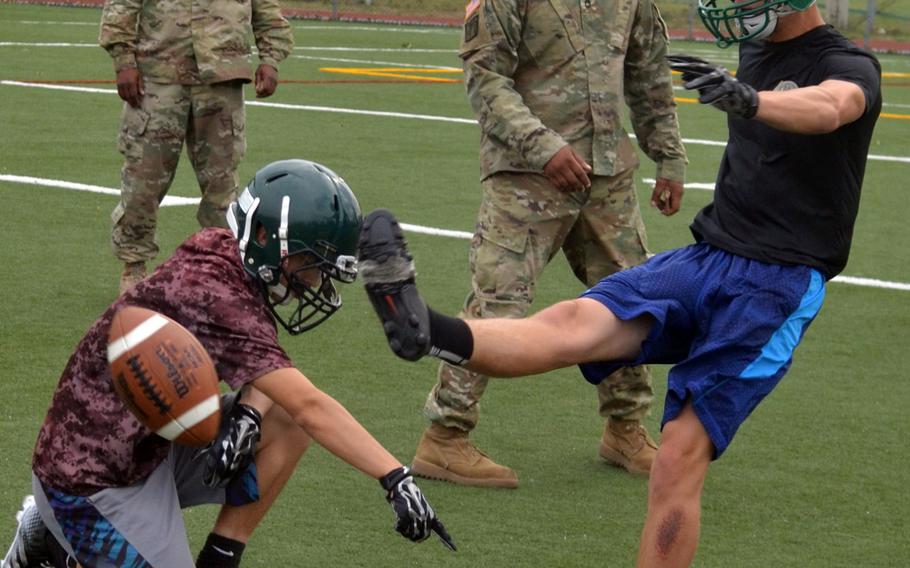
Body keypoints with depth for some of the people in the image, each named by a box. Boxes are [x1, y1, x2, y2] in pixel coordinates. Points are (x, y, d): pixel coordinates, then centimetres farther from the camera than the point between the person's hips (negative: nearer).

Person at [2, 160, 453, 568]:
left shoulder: (217, 249, -2)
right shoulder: (217, 300, -28)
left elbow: (267, 365, 8)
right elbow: (310, 406, -33)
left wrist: (249, 412, -13)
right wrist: (395, 479, -34)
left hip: (151, 446, 9)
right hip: (94, 483, -9)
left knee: (287, 423, -4)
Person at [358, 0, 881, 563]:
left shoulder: (849, 66, -7)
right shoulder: (756, 52, 16)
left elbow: (829, 107, -34)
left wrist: (750, 100, -51)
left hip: (777, 285, -6)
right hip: (705, 258, 6)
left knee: (682, 453, -15)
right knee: (576, 323, -21)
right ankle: (425, 330, -46)